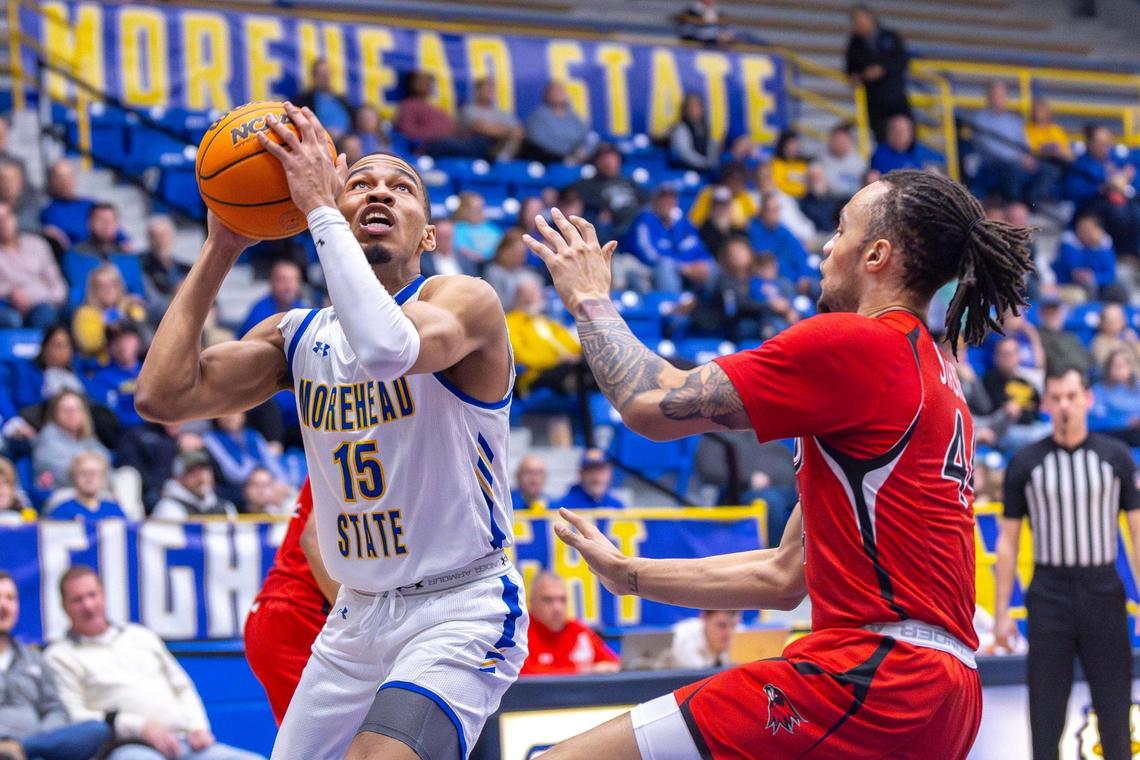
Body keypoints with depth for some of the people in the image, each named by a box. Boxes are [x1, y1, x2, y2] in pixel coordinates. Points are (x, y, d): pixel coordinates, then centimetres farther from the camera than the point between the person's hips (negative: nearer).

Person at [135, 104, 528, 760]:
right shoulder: (298, 336, 6)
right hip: (358, 615, 7)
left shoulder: (465, 301, -12)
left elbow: (382, 350, -36)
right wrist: (221, 249, -4)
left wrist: (318, 206, -28)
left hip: (460, 609, -7)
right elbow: (163, 396, -7)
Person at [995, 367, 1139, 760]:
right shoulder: (1025, 463, 3)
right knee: (1046, 713, 0)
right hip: (1049, 594, 0)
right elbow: (1008, 540, 5)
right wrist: (1001, 611, 1)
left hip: (1103, 594, 0)